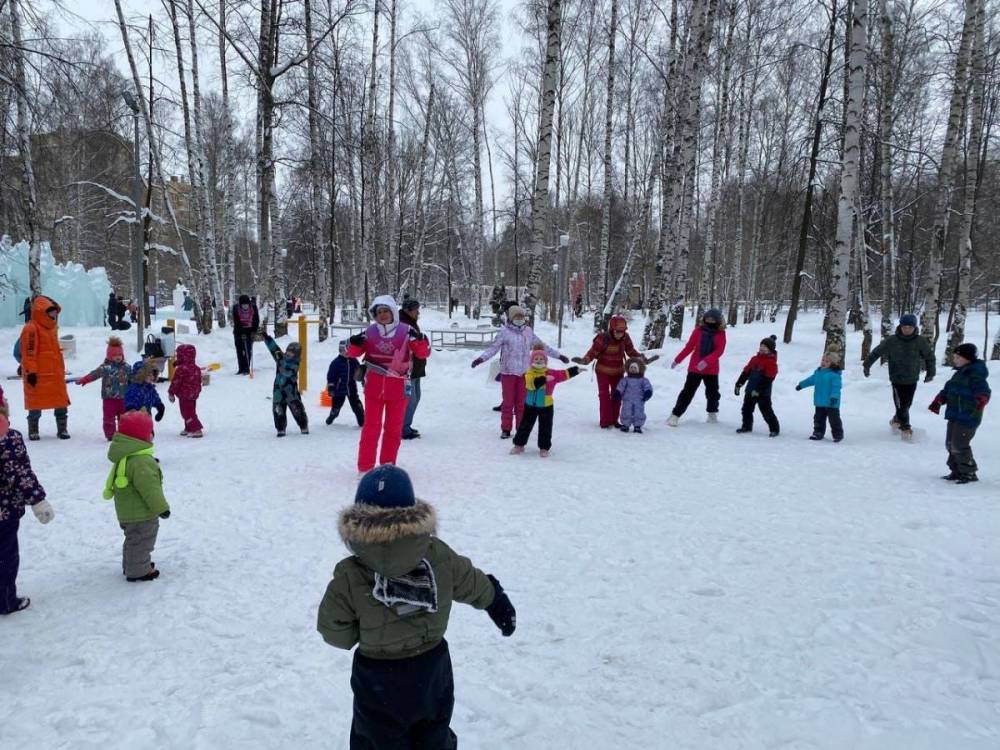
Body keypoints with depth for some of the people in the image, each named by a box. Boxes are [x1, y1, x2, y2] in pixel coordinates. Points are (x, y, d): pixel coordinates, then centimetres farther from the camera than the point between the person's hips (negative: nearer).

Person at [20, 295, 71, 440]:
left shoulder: (50, 328, 18)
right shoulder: (31, 328, -11)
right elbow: (28, 352, -16)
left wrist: (61, 371, 25)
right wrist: (31, 371, -19)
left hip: (55, 375, 8)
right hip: (38, 376, -8)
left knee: (62, 403, 7)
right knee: (36, 404, 3)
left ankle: (62, 429, 16)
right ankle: (33, 431, 15)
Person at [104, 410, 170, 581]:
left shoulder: (124, 456, 6)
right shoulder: (141, 461, -28)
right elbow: (149, 487, -28)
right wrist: (161, 507, -21)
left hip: (127, 511, 11)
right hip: (141, 513, -10)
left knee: (134, 540, 24)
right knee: (141, 541, 3)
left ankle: (131, 565, 38)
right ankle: (138, 571, 12)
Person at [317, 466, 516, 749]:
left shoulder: (348, 578, -26)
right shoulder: (440, 557, -19)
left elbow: (336, 633, -13)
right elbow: (475, 585, -2)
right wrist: (498, 602, 19)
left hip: (378, 685, -2)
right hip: (433, 674, 2)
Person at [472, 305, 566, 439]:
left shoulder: (528, 331, 6)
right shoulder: (505, 332, -6)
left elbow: (542, 345, 15)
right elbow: (494, 347, -11)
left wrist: (558, 355, 19)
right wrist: (481, 358, -26)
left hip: (524, 372, 3)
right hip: (508, 372, -3)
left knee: (522, 402, 10)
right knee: (508, 401, 5)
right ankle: (506, 429, 15)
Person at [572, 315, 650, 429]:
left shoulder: (625, 338, -12)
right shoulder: (603, 338, -25)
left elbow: (631, 351, 1)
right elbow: (593, 352, -23)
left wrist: (643, 359, -6)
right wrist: (584, 360, -40)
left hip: (618, 371, 5)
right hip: (603, 371, -5)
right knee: (604, 395, -4)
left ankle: (614, 420, 21)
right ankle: (605, 421, 2)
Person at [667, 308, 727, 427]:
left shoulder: (720, 333, -4)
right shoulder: (698, 330, -3)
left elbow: (719, 351, -16)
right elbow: (689, 347, 2)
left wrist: (706, 361, -30)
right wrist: (677, 360, 4)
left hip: (711, 369, 1)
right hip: (695, 367, -1)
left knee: (713, 392, 17)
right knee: (687, 392, -5)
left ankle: (712, 413, 38)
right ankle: (675, 415, -4)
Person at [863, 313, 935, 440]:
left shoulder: (920, 341, -6)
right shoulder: (891, 341, -11)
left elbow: (929, 356, 9)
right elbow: (876, 352, -1)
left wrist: (930, 372, 14)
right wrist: (867, 365, 2)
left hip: (912, 379, 3)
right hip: (897, 378, -2)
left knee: (907, 404, 11)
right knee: (900, 404, -5)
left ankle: (897, 420, 35)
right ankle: (905, 427, 12)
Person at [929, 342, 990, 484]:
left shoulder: (975, 375, -15)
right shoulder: (959, 374, 14)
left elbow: (984, 393, -27)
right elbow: (947, 391, 25)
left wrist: (979, 403, -44)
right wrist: (937, 402, 24)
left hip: (967, 418, -10)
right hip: (954, 416, 10)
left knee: (959, 445, -10)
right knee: (951, 444, 14)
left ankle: (969, 473, 4)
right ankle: (956, 471, 25)